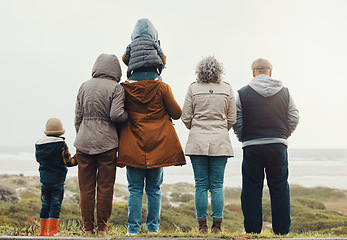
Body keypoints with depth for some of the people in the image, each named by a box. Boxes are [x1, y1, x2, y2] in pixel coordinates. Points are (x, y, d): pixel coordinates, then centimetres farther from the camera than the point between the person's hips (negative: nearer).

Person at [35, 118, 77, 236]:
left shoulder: (38, 144, 4)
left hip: (44, 180, 5)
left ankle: (43, 231, 17)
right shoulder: (61, 144, -11)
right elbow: (68, 162, -11)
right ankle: (52, 232, -3)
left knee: (45, 205, 13)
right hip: (58, 181, -5)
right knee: (56, 206, 0)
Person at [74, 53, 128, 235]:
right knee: (105, 187, 5)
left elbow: (78, 117, 9)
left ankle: (88, 228, 11)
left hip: (84, 142, 3)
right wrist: (129, 116, 5)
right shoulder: (116, 88, -4)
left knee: (86, 187, 8)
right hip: (107, 143, -3)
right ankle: (102, 229, 8)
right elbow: (116, 114, -15)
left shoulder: (85, 86, 8)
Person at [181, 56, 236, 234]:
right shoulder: (227, 89, 2)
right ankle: (216, 225, 3)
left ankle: (202, 226, 4)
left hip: (197, 141, 0)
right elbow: (232, 119, 5)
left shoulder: (193, 88, 0)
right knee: (217, 185, 4)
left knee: (201, 185, 3)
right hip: (220, 142, 0)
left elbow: (186, 117, 3)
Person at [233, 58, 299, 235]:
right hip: (278, 146, 2)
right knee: (279, 188, 8)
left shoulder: (243, 93, -1)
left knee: (251, 189, 5)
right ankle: (282, 231, 8)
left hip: (252, 147, -1)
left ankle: (252, 230, 5)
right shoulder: (284, 92, 6)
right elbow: (294, 119, 7)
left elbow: (237, 123, -2)